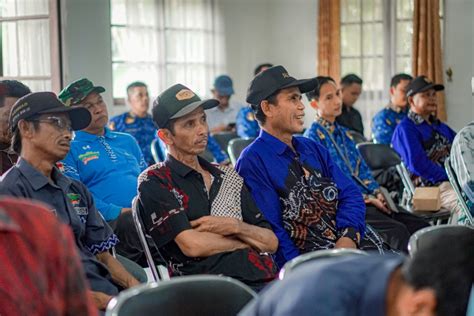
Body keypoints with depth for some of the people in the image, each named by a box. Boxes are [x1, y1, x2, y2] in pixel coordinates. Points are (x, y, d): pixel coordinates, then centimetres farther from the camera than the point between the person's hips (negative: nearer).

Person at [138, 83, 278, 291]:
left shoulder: (228, 176, 24)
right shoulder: (155, 181, 5)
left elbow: (271, 242, 19)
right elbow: (192, 245, -7)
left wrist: (236, 227, -1)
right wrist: (246, 239, 8)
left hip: (264, 280, 7)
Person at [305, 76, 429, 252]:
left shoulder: (344, 133, 21)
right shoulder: (314, 136, -5)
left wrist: (377, 193, 2)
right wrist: (366, 198, -14)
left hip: (369, 200, 8)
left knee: (420, 226, -10)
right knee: (397, 231, -28)